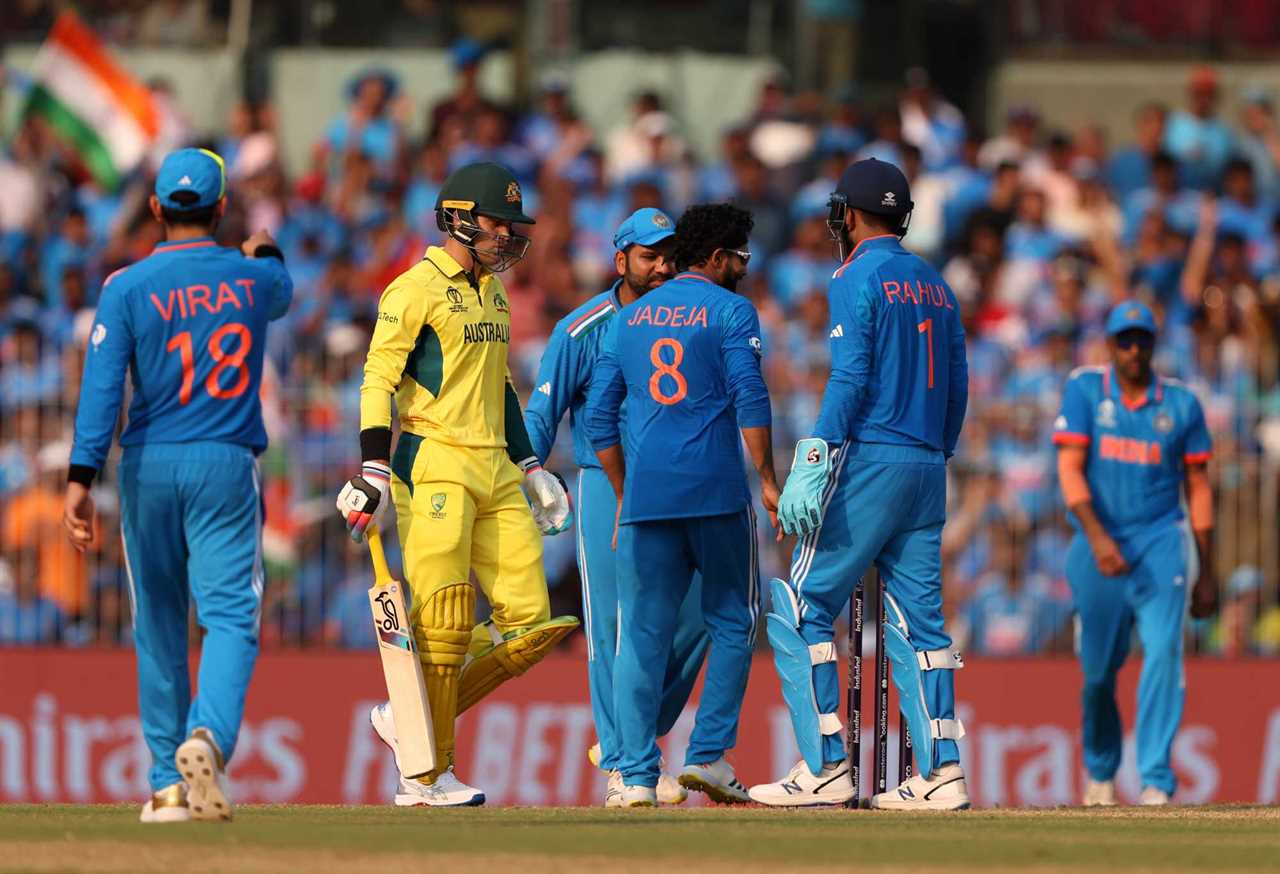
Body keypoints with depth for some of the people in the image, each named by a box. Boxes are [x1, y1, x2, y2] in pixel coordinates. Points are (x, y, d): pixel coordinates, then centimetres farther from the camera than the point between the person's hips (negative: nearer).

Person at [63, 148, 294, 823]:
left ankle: (169, 784, 15)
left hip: (149, 468, 0)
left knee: (158, 626, 11)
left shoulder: (127, 287, -5)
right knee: (230, 615, -7)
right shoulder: (254, 278, 2)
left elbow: (102, 386, -13)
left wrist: (80, 480, -17)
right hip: (227, 467, 0)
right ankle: (207, 737, -34)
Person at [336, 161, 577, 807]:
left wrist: (528, 464, 26)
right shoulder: (417, 288, -7)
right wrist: (374, 470, -20)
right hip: (434, 464, -8)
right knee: (445, 621, -12)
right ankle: (426, 774, -6)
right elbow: (379, 378, -12)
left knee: (529, 620, -1)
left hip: (495, 473, 8)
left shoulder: (492, 291, 19)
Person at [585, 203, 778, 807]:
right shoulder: (730, 311, 1)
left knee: (642, 636, 3)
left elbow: (599, 415, 15)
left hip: (644, 498, 4)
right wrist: (767, 480, -6)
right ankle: (708, 755, 1)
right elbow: (750, 399, -10)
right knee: (731, 622, 10)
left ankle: (637, 775, -4)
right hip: (716, 494, -4)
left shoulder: (628, 319, 16)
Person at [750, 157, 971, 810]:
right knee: (918, 618, 7)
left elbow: (850, 380, -16)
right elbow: (957, 388, 17)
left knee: (801, 609, -3)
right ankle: (941, 773, 0)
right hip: (927, 471, 8)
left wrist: (813, 465, -19)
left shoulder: (858, 279, -6)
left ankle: (825, 768, -10)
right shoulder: (935, 285, 16)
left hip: (868, 461, -8)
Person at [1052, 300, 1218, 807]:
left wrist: (1207, 573, 7)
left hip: (1160, 542, 0)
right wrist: (1096, 536, -21)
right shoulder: (1085, 390, 1)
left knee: (1163, 651, -17)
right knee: (1098, 669, 7)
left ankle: (1156, 780, -20)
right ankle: (1100, 770, 31)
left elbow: (1198, 487, 9)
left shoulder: (1181, 403, 5)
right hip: (1098, 547, 0)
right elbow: (1070, 468, -7)